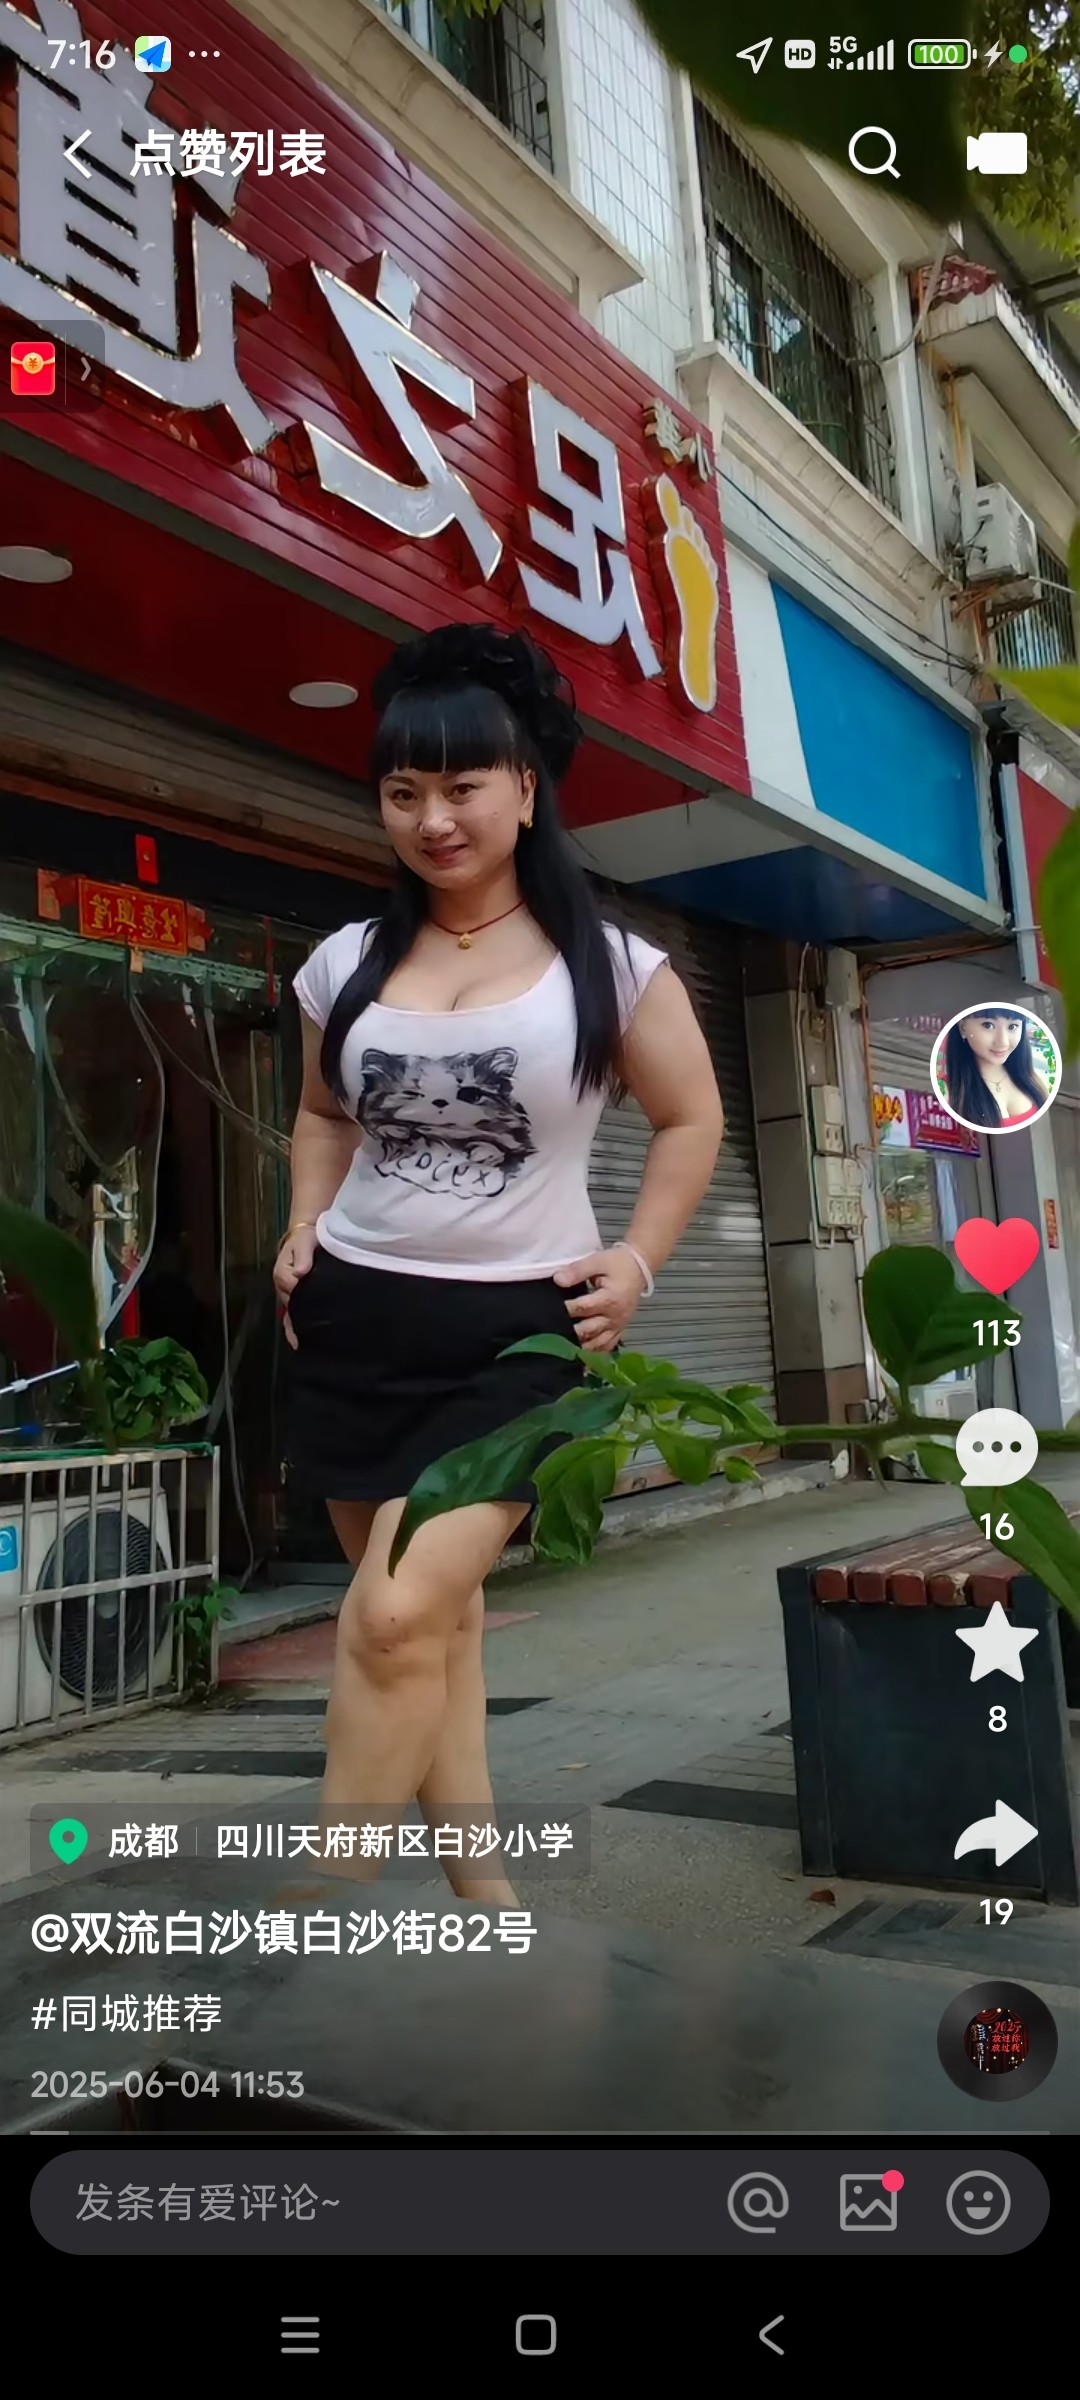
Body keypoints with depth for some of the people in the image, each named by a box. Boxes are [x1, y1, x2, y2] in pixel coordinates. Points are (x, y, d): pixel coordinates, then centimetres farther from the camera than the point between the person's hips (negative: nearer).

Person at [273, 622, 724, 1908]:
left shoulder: (608, 964, -4)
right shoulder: (348, 962, 6)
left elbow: (690, 1120, 7)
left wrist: (636, 1261, -3)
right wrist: (304, 1233, 8)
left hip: (514, 1328, -4)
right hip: (352, 1318, 4)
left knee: (398, 1616, -17)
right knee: (438, 1618, 10)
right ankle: (483, 1905, 25)